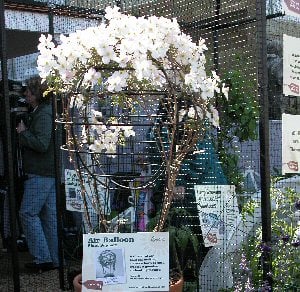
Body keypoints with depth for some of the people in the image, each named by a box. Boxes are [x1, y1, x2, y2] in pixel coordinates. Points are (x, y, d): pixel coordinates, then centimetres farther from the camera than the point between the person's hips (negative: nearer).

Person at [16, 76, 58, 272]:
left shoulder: (43, 115, -15)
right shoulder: (41, 112, 17)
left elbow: (41, 144, -24)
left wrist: (23, 132, -12)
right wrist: (24, 133, 10)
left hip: (40, 173, -10)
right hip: (49, 172, 10)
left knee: (28, 213, -4)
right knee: (49, 214, 11)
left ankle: (43, 259, -1)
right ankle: (53, 259, 16)